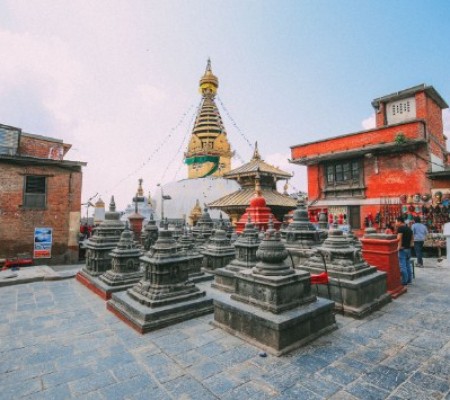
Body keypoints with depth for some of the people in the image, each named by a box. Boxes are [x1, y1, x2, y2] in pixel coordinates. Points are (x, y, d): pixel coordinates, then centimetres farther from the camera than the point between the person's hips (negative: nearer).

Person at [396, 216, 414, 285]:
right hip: (408, 249, 9)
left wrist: (399, 246, -17)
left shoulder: (400, 228, -13)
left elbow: (399, 238, -24)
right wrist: (410, 245, 20)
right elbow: (412, 238, 21)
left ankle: (404, 281, 0)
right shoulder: (409, 228, 14)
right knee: (408, 265, 16)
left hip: (402, 249, -9)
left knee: (402, 266, -4)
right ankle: (409, 280, 23)